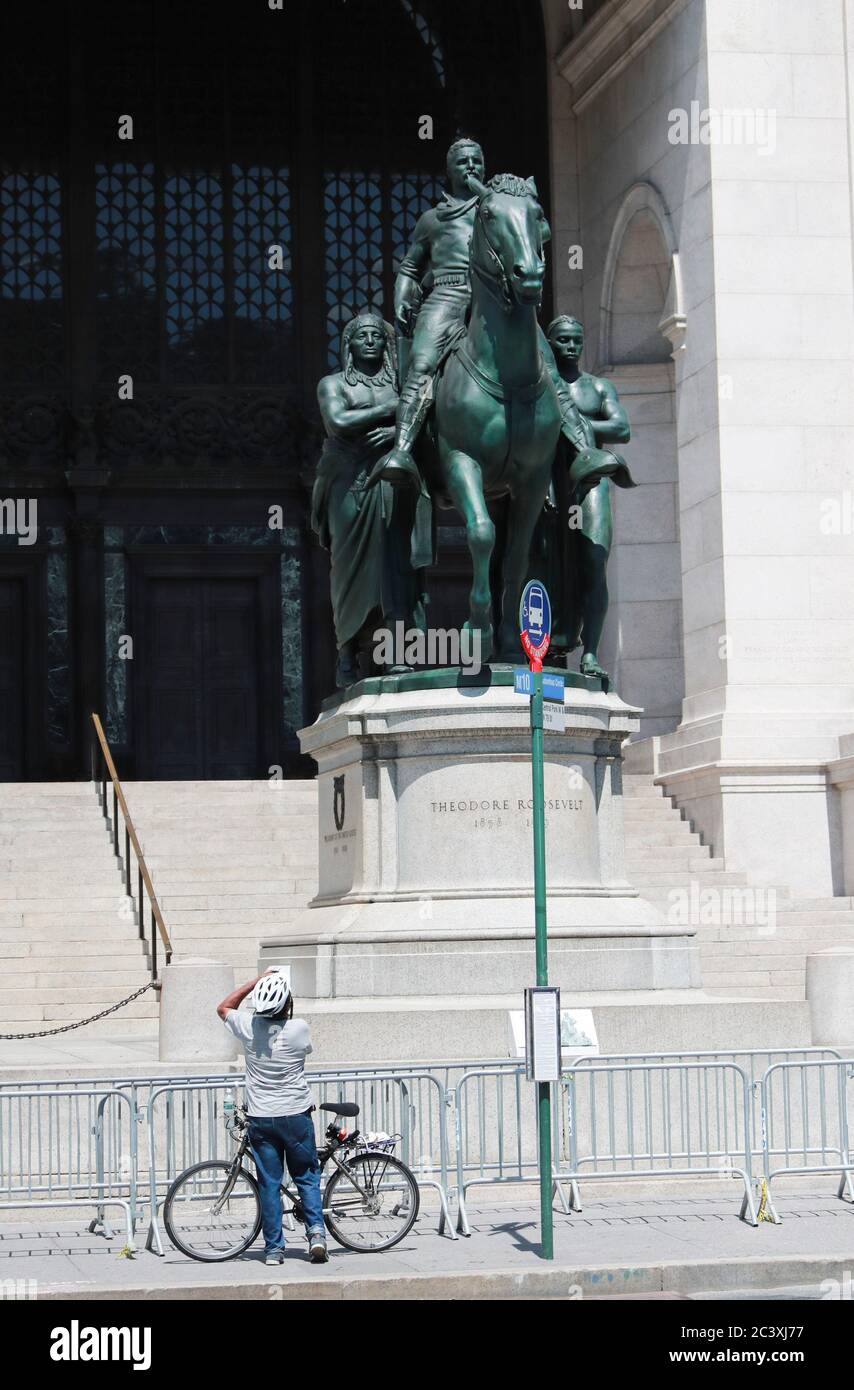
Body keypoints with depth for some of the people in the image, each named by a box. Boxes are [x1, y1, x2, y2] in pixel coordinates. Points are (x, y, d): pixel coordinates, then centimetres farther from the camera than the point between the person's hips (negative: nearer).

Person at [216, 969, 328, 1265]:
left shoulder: (248, 1026, -8)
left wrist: (257, 981, 13)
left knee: (269, 1182, 7)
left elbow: (224, 1008, 14)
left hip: (260, 1118, 1)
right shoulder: (299, 1028, -12)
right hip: (296, 1115, -1)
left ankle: (274, 1248, 8)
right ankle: (316, 1232, -2)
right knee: (307, 1177, 13)